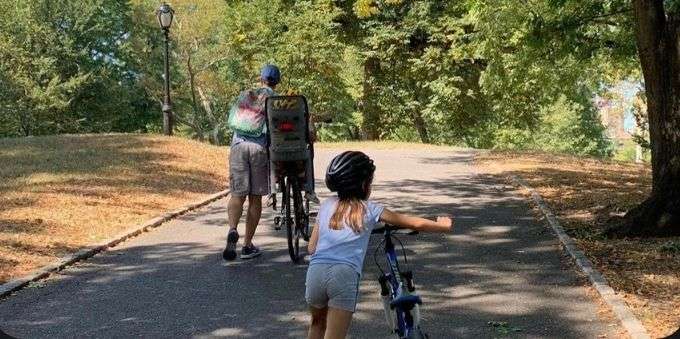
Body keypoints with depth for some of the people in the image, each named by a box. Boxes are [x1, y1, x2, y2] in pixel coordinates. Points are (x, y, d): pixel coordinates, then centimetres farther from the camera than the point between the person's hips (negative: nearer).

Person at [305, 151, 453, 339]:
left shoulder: (326, 205, 19)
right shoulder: (371, 209, 12)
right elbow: (416, 224, 17)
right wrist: (443, 225, 34)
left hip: (316, 270, 4)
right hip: (345, 274, -4)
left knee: (318, 323, 29)